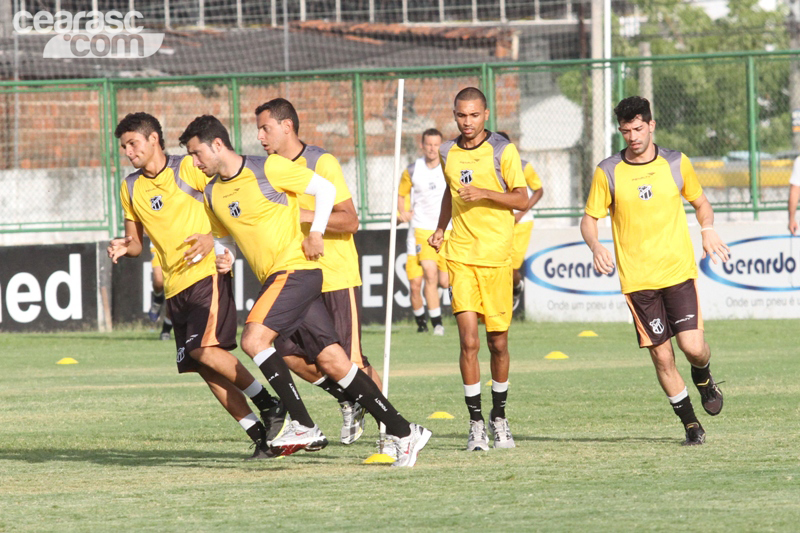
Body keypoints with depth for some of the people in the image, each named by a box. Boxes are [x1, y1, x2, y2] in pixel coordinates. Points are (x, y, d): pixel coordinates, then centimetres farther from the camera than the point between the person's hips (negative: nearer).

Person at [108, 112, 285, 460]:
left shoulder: (188, 169, -5)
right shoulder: (130, 188, 13)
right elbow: (136, 242, 19)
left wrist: (213, 238, -18)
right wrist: (124, 247, -3)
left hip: (206, 273, -6)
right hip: (175, 287, 6)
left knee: (203, 348, -22)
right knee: (204, 366, 0)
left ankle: (269, 405, -9)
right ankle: (259, 434, 5)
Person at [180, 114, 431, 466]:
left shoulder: (268, 168, -8)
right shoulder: (212, 193, 13)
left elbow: (324, 187, -3)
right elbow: (217, 234, 29)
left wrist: (315, 232, -11)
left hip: (296, 268, -7)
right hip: (274, 278, 7)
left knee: (253, 338, -23)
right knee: (331, 361, 0)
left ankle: (303, 425, -18)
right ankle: (403, 432, 1)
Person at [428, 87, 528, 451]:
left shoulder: (503, 151, -4)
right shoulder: (448, 153, 9)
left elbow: (521, 199, -6)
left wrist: (484, 193, -19)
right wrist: (440, 229, 18)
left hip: (497, 257, -2)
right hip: (461, 255, 2)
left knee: (498, 343, 5)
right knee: (469, 341, -11)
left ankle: (499, 416, 25)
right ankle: (476, 423, -6)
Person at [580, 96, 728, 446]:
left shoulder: (676, 164, 4)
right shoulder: (607, 172, 0)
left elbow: (701, 203, 18)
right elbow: (589, 219, 6)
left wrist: (708, 230, -3)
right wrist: (596, 246, -15)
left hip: (679, 272, 0)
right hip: (637, 279, 0)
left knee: (693, 347, -13)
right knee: (661, 356, -2)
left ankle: (703, 378, 24)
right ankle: (690, 425, 14)